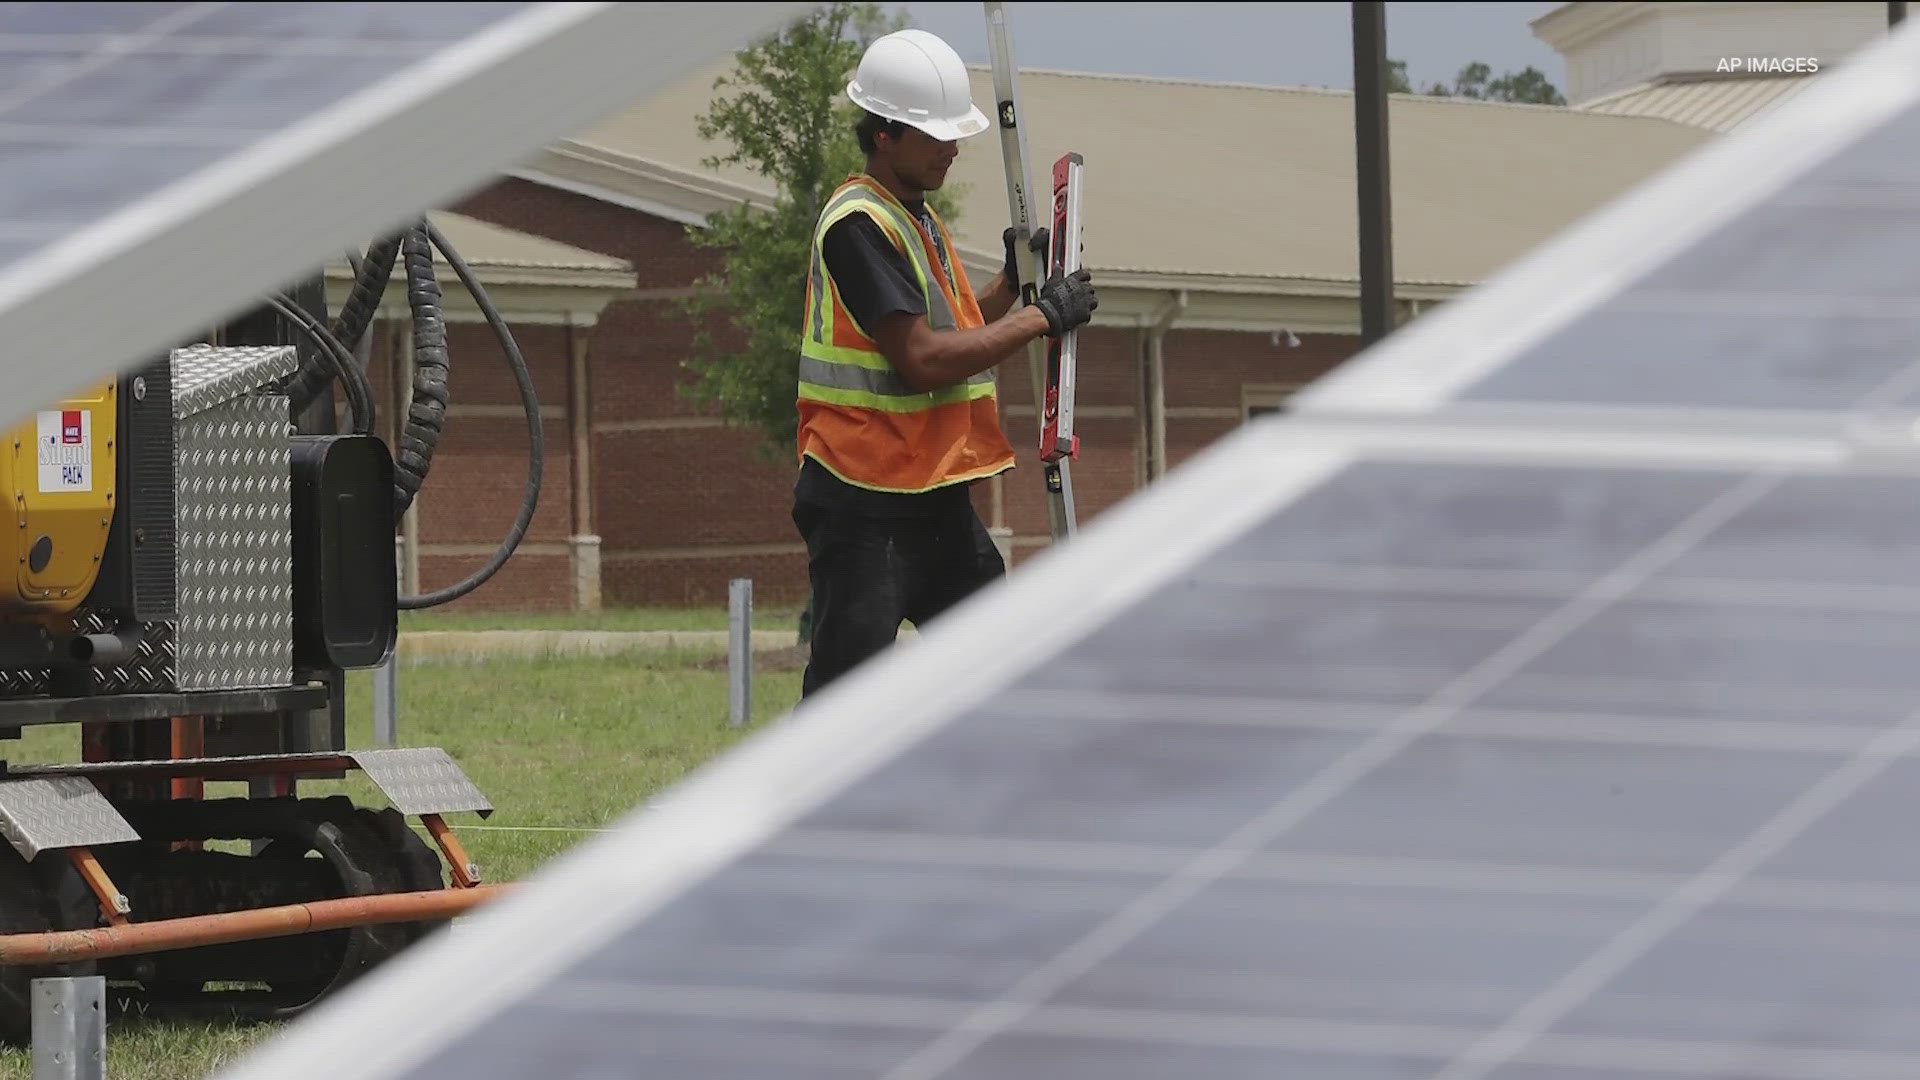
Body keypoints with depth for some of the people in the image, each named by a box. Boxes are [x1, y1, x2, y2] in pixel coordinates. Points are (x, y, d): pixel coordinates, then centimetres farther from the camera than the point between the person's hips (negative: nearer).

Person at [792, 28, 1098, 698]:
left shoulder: (917, 217, 15)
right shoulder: (859, 226, -16)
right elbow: (922, 361, -23)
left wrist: (1013, 283, 7)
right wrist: (1041, 316, -15)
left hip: (937, 500, 10)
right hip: (864, 510, -10)